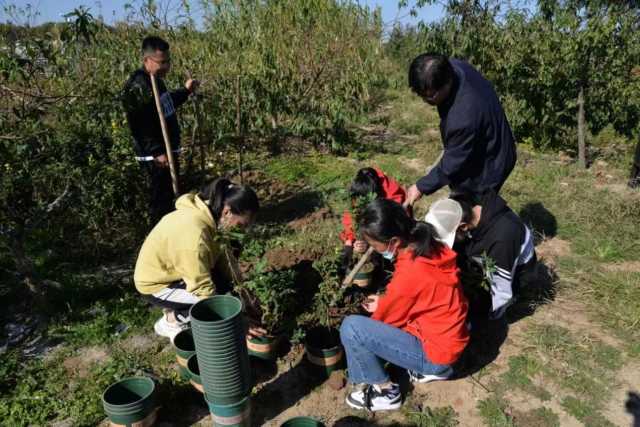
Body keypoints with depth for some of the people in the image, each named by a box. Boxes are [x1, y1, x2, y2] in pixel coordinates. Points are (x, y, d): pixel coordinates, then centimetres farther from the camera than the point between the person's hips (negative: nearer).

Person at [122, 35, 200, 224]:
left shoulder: (155, 79, 11)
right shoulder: (138, 86, -21)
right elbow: (139, 126, -25)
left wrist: (185, 91, 21)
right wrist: (156, 152, -26)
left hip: (168, 150, 10)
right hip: (156, 155, -10)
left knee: (169, 194, 22)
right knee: (161, 200, 0)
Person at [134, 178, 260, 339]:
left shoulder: (208, 213, -11)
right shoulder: (194, 234, -37)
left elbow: (219, 255, 1)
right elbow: (203, 290, -33)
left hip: (170, 271, 8)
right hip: (156, 285, -8)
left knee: (225, 280, -1)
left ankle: (175, 309, 12)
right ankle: (170, 321, 3)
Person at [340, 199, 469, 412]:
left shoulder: (409, 274, -30)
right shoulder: (433, 248, -6)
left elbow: (387, 316, -10)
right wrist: (384, 303, 7)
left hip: (436, 351, -9)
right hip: (447, 336, 9)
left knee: (350, 328, -16)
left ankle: (384, 391, 4)